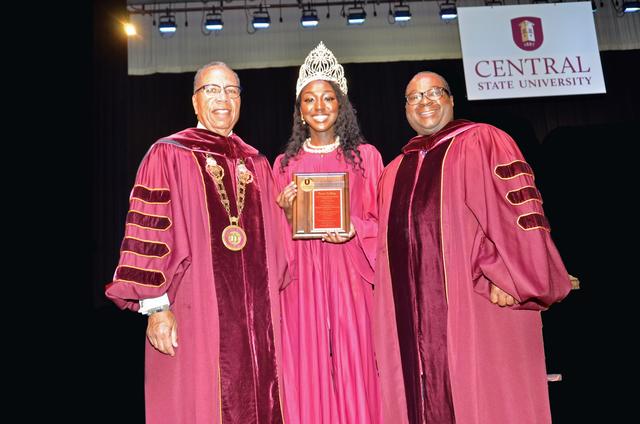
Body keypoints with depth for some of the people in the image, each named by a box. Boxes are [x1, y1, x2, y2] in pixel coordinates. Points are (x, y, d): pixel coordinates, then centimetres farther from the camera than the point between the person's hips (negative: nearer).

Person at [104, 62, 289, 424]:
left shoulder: (256, 163, 13)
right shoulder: (168, 155, -2)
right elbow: (148, 234, -7)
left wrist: (274, 300, 11)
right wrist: (156, 306, -12)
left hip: (255, 313, 5)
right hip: (194, 310, -4)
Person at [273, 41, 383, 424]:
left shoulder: (366, 156, 7)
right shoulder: (285, 163, 11)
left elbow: (383, 219, 6)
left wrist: (354, 230, -13)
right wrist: (286, 212, -9)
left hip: (351, 275, -1)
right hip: (303, 279, 2)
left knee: (355, 365, 1)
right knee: (308, 371, 4)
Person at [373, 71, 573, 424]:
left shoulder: (483, 141, 3)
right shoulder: (394, 172, 19)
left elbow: (517, 210, -8)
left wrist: (504, 276, -17)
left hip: (478, 302, -5)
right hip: (412, 314, 5)